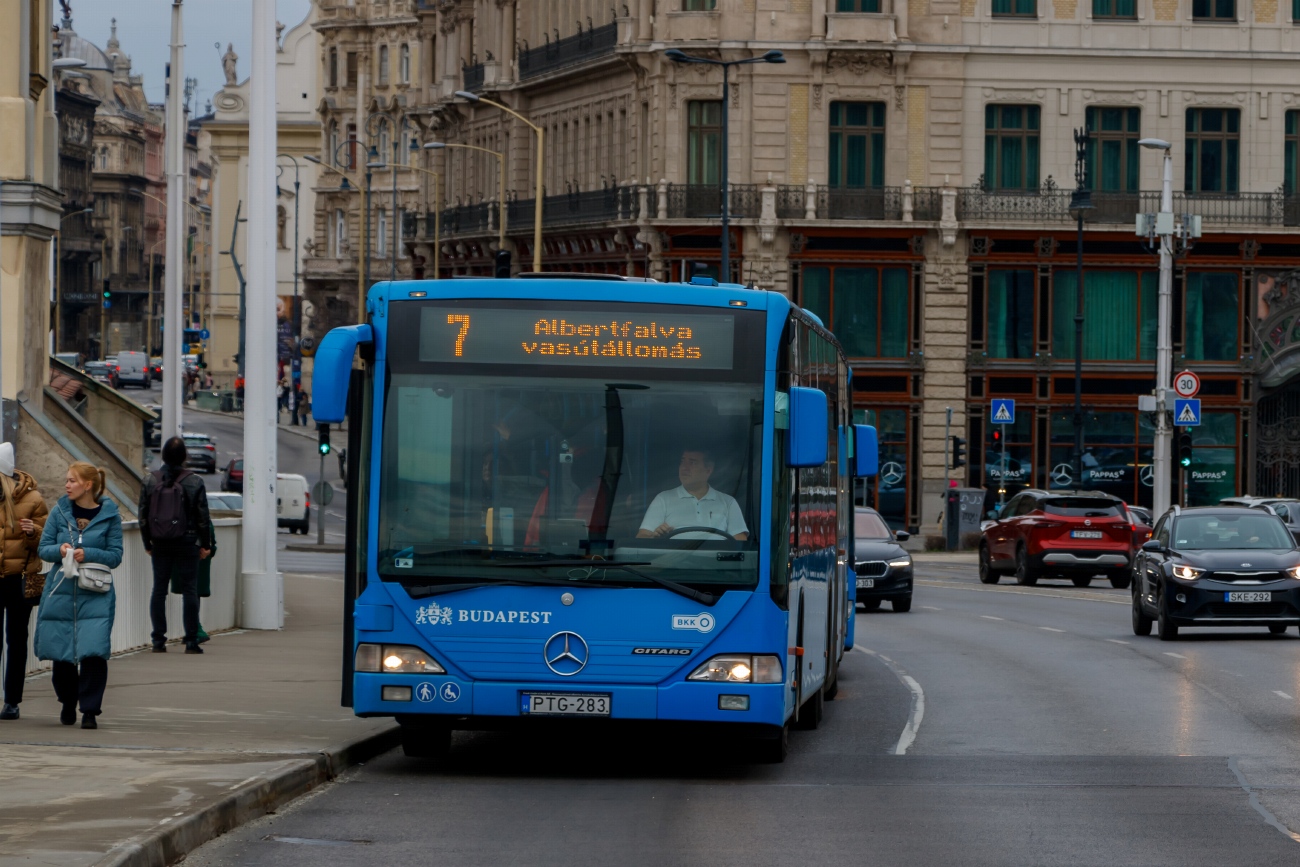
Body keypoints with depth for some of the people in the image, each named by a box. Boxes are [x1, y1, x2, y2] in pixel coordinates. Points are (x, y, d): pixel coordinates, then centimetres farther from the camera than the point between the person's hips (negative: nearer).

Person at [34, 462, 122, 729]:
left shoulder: (109, 515, -2)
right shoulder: (60, 511, 4)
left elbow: (115, 555, -1)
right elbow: (44, 548, 6)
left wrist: (87, 554, -16)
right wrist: (60, 550, -16)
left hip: (95, 596, -3)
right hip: (60, 592, 3)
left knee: (93, 651, -15)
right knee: (60, 651, 6)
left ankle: (90, 711, -5)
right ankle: (68, 704, 30)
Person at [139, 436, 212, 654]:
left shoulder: (150, 481, -1)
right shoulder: (194, 482, -8)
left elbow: (143, 515, 2)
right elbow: (203, 517, -5)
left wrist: (147, 543, 13)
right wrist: (205, 544, 6)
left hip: (160, 545, 2)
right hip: (187, 544, -2)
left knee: (159, 589, 8)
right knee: (189, 590, 2)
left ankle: (158, 640, 6)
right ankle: (191, 640, 0)